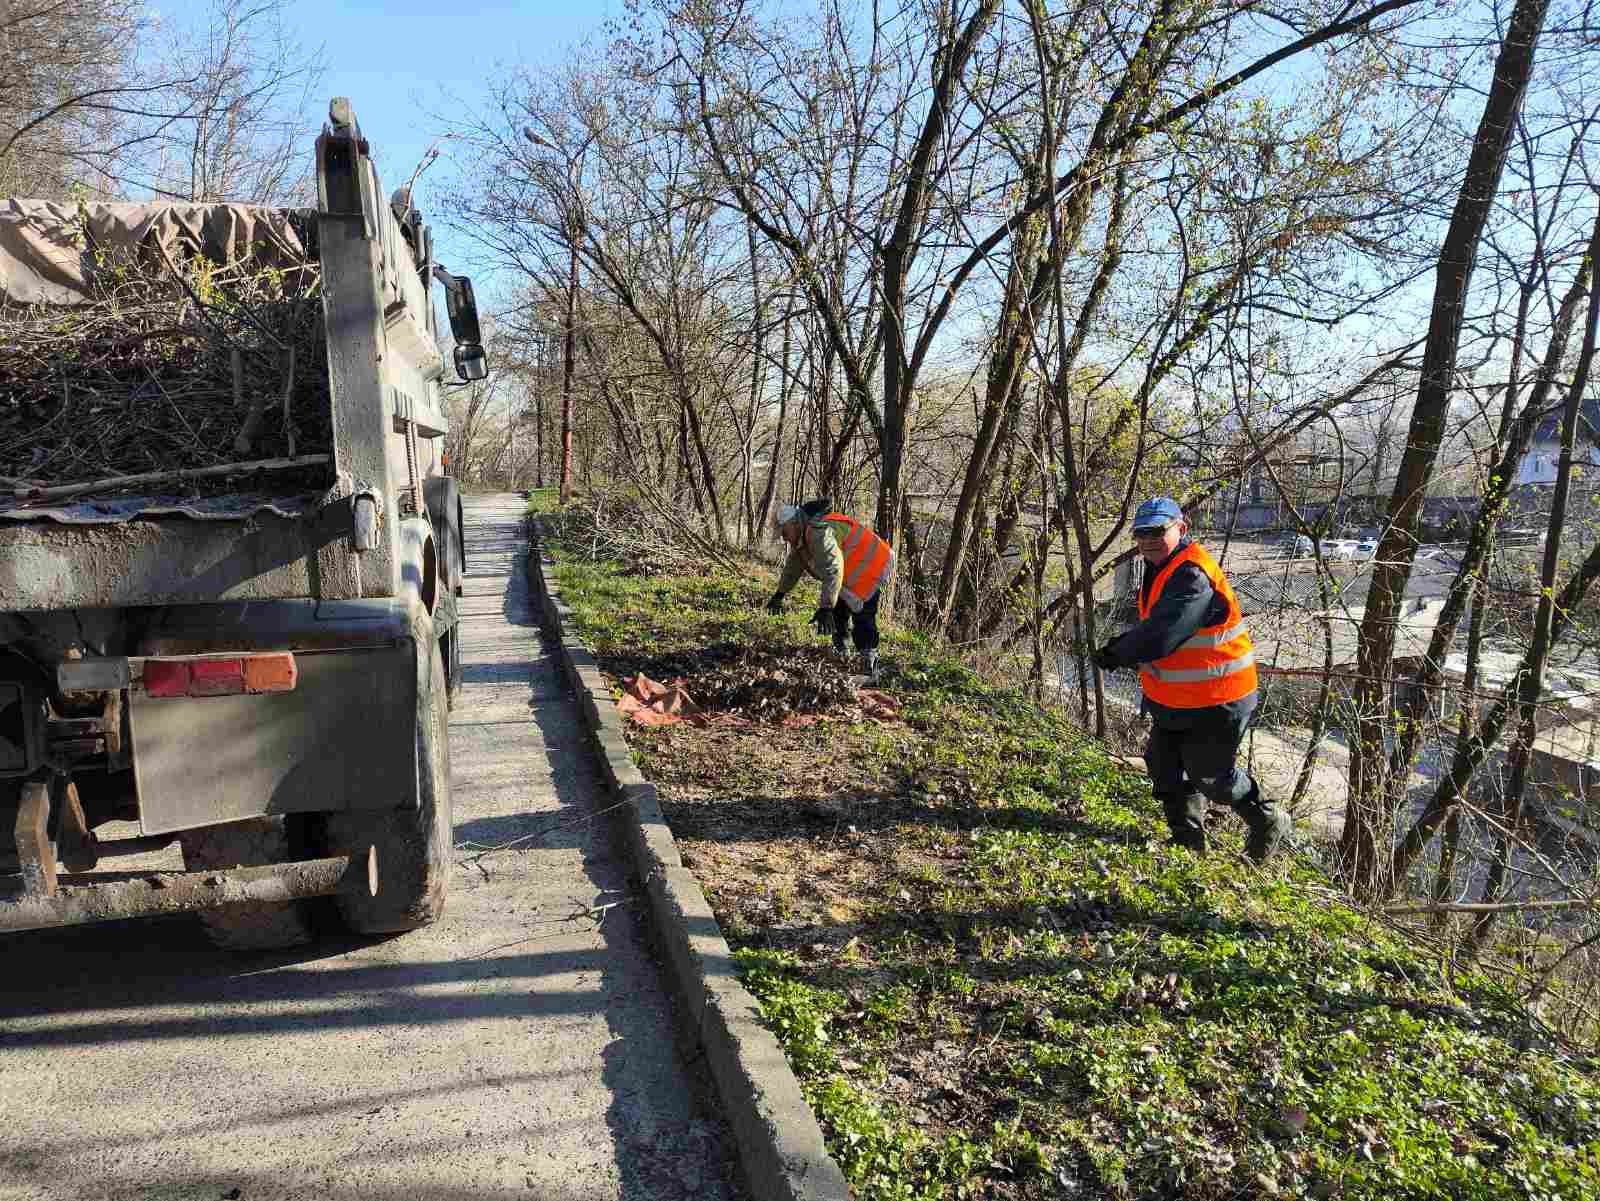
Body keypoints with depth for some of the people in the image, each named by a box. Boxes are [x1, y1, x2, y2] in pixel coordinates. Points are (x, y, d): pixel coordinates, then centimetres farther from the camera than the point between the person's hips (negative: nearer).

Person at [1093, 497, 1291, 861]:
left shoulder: (1192, 577, -28)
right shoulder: (1162, 570, 7)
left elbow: (1157, 639, -34)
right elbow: (1149, 628, 16)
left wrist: (1114, 654, -18)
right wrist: (1118, 646, -2)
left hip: (1216, 701, -9)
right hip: (1174, 699, 9)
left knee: (1211, 774, 7)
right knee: (1165, 768, 13)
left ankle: (1269, 824, 33)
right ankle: (1187, 841, 29)